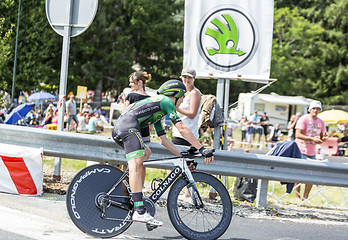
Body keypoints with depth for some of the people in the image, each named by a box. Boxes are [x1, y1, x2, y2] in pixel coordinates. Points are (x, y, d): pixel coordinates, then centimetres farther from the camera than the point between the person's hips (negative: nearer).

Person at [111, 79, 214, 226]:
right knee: (136, 165, -21)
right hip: (129, 126, -11)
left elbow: (164, 140, 35)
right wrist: (202, 149, -2)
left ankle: (137, 195, 20)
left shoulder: (157, 109, 35)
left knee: (146, 153, 28)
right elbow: (182, 129, -2)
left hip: (117, 129, 11)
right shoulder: (166, 101, 8)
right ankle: (139, 211, -34)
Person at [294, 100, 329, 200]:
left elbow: (322, 137, 16)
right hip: (301, 151, -6)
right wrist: (312, 139, -26)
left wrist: (324, 138, -10)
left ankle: (305, 198, 13)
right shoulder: (303, 119, -7)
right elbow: (298, 135, -16)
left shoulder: (321, 122, 12)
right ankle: (297, 197, 5)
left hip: (312, 152, 6)